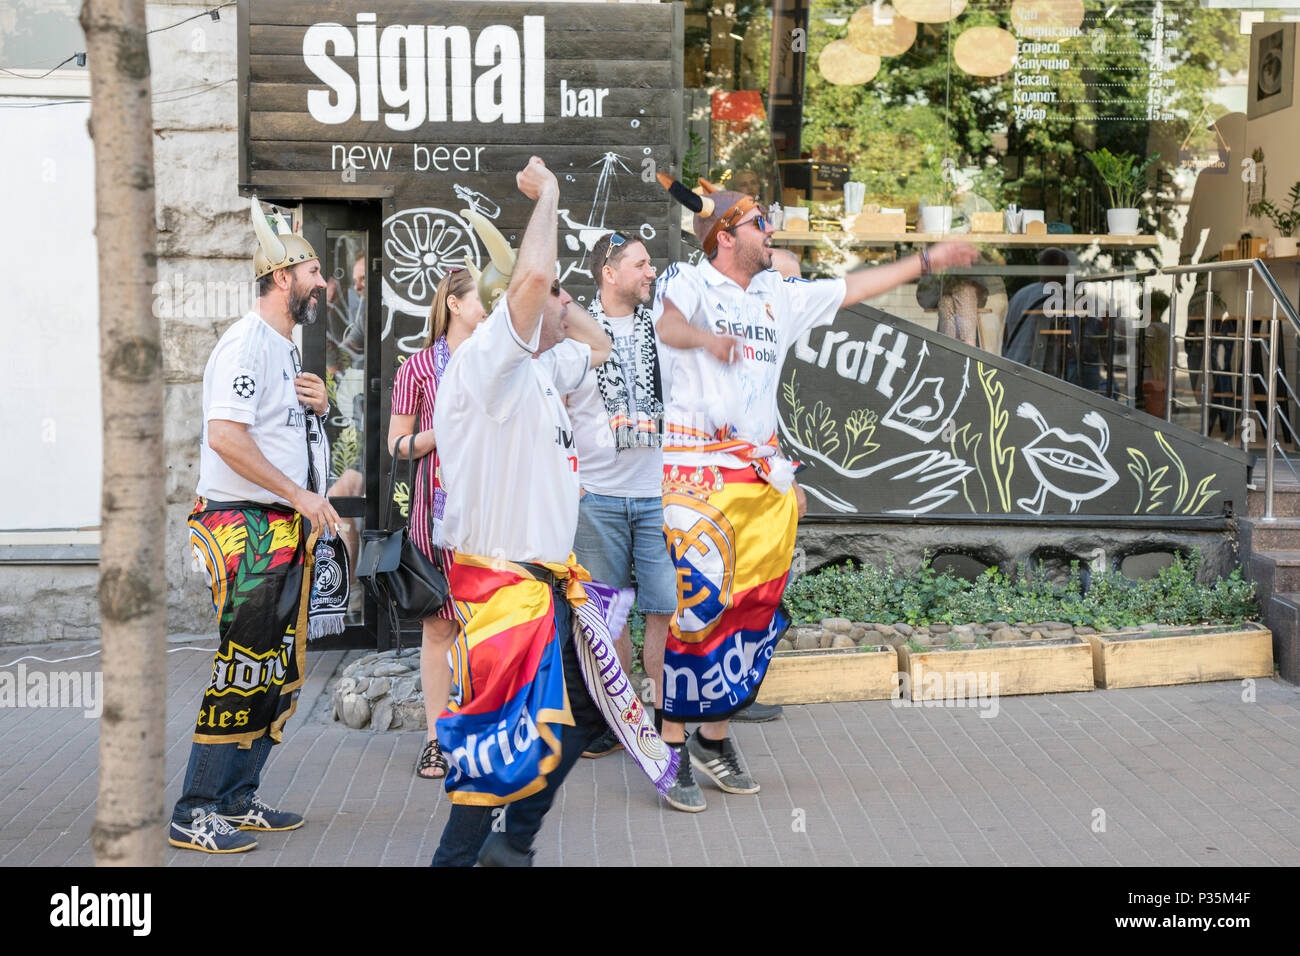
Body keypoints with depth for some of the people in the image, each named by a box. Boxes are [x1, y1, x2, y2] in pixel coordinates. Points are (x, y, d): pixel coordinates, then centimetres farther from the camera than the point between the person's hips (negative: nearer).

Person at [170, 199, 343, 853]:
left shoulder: (286, 349, 20)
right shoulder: (248, 342, -12)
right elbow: (226, 435, -23)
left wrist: (315, 407, 8)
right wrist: (299, 494, -20)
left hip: (290, 530, 10)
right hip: (251, 529, -10)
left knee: (279, 675, 12)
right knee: (243, 671, -11)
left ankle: (237, 799, 21)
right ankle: (194, 815, -4)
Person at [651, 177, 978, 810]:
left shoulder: (779, 296, 18)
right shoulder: (687, 281, -4)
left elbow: (850, 289, 28)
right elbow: (669, 322, -26)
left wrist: (926, 261, 31)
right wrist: (704, 337, -49)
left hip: (762, 471, 7)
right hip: (697, 470, -7)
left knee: (751, 605, 6)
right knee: (692, 603, -10)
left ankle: (715, 735, 18)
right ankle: (674, 748, -1)